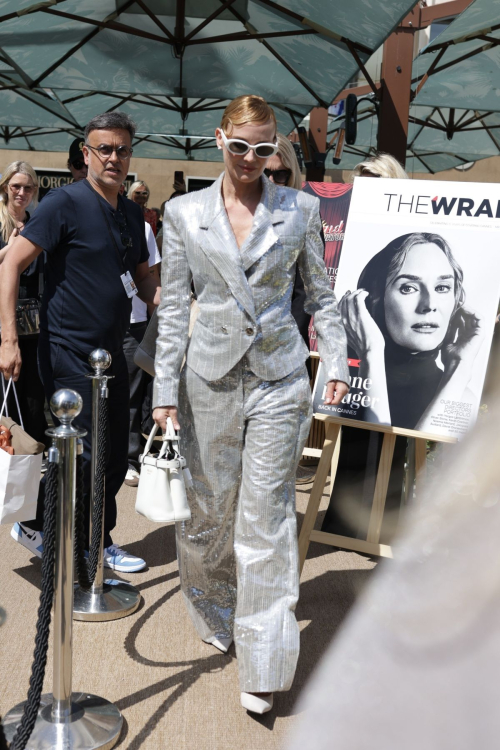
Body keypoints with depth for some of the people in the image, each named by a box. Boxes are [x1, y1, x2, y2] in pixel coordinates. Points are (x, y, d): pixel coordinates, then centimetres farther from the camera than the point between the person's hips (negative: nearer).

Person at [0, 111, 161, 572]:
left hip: (112, 353, 8)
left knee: (116, 456, 12)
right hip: (70, 354, -7)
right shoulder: (65, 203, -11)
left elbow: (143, 277, 22)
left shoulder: (132, 213, 12)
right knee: (85, 456, -6)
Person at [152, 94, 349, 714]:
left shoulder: (299, 209, 3)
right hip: (211, 379, 1)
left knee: (266, 514, -1)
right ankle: (216, 616, 37)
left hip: (279, 379, -1)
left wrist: (336, 363, 2)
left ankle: (263, 661, 8)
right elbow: (173, 307, 4)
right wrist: (165, 392, 0)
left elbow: (320, 293, 10)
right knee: (211, 508, 11)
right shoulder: (183, 213, 4)